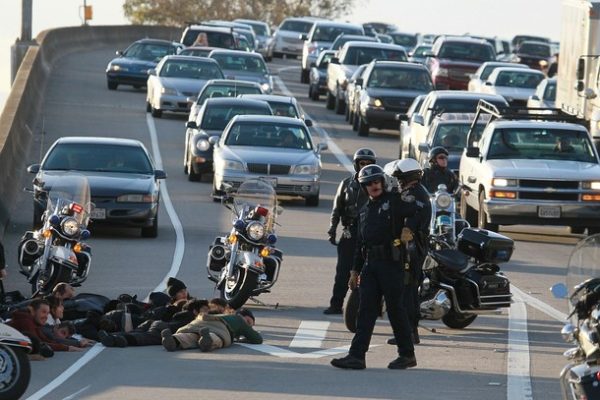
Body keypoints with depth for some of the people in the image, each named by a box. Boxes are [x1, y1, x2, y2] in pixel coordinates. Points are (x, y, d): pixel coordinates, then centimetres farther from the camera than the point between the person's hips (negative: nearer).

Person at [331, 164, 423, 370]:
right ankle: (357, 356, -4)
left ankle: (407, 354, 9)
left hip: (391, 262, -6)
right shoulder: (365, 210, 22)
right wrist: (355, 270, 21)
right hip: (370, 264, 6)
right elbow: (360, 243, 24)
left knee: (396, 309, -1)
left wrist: (409, 229, -12)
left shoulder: (395, 201, 0)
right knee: (366, 310, 0)